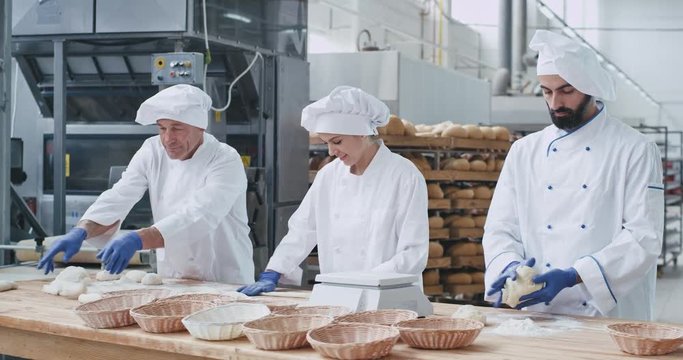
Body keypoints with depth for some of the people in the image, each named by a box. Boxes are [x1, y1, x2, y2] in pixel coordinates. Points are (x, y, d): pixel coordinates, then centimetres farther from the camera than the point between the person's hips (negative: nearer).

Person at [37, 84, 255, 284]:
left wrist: (138, 240, -42)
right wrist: (80, 232, -25)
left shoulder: (226, 161, -14)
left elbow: (198, 217, -28)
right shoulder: (152, 151, 3)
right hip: (171, 283, 5)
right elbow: (118, 198, -6)